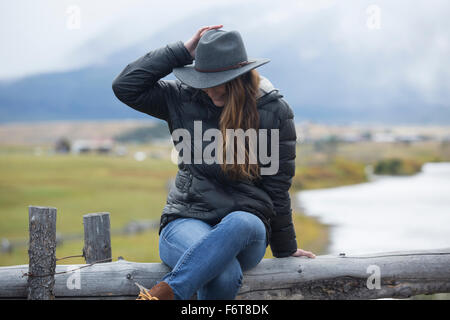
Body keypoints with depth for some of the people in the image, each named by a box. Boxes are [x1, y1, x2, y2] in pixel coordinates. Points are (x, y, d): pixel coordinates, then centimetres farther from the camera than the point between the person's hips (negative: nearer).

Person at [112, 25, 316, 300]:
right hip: (187, 221, 0)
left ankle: (161, 294, -44)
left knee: (241, 223, -41)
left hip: (246, 226, 0)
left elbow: (277, 187, 7)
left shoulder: (274, 111, 3)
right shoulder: (185, 98, 8)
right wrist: (182, 52, -1)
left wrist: (285, 249, 14)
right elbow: (125, 86, 1)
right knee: (225, 275, -37)